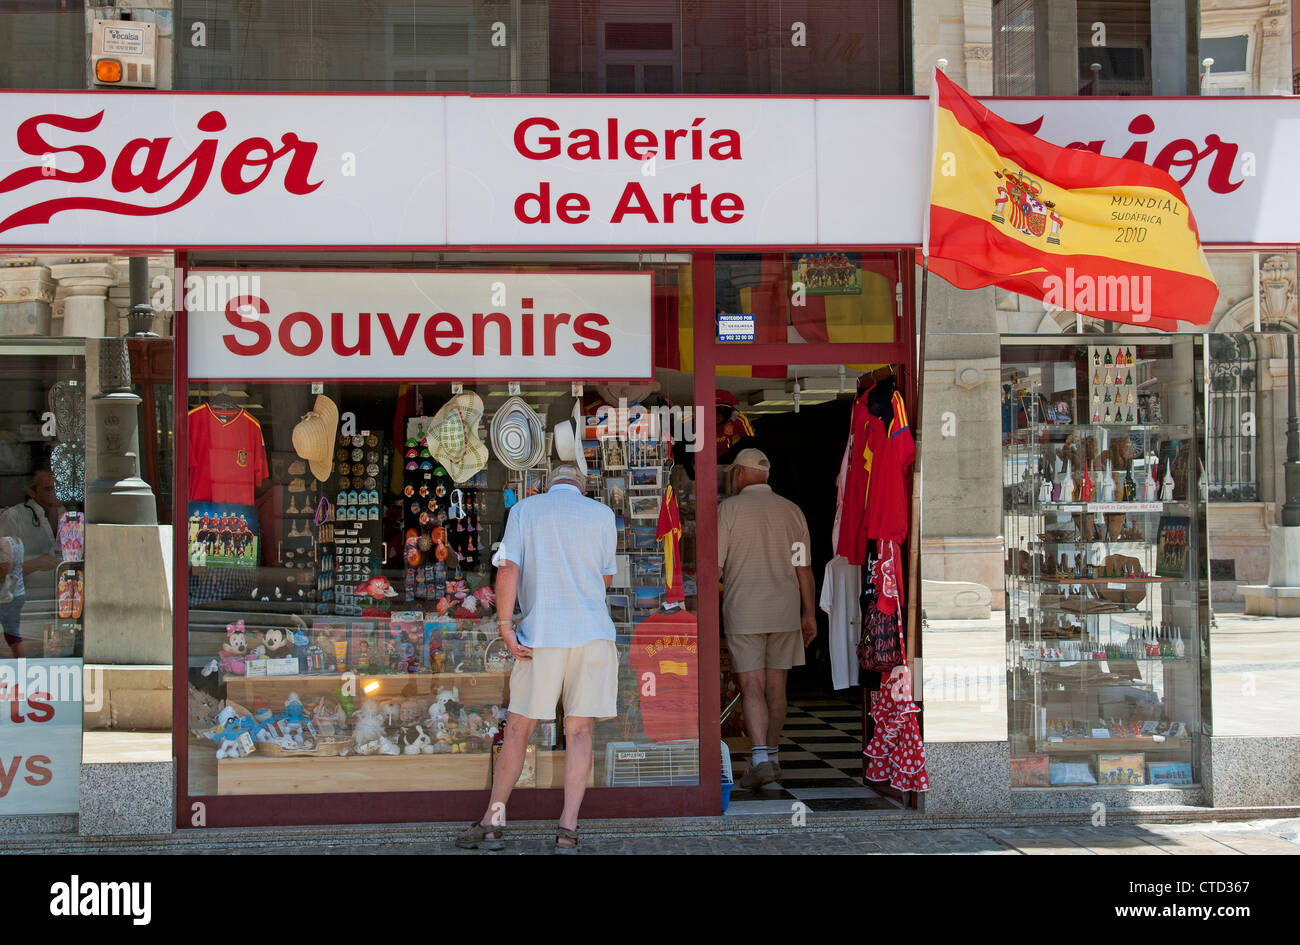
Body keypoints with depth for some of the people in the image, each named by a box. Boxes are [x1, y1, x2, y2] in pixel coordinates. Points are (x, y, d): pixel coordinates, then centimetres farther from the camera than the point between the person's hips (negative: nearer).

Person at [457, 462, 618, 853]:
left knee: (519, 729, 8)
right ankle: (568, 828, -1)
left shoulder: (525, 509, 8)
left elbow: (509, 568, -6)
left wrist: (505, 627, -7)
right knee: (579, 731, 5)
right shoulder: (602, 514, 11)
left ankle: (492, 821, 12)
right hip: (594, 633, 1)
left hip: (542, 634, -1)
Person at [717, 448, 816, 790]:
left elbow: (715, 565, -7)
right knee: (776, 686, 12)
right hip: (785, 610, 4)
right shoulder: (792, 511, 8)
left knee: (752, 687, -6)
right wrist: (809, 613, 13)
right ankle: (773, 756, 20)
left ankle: (761, 759, -18)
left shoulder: (729, 508, -4)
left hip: (743, 611, -4)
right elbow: (804, 567, 7)